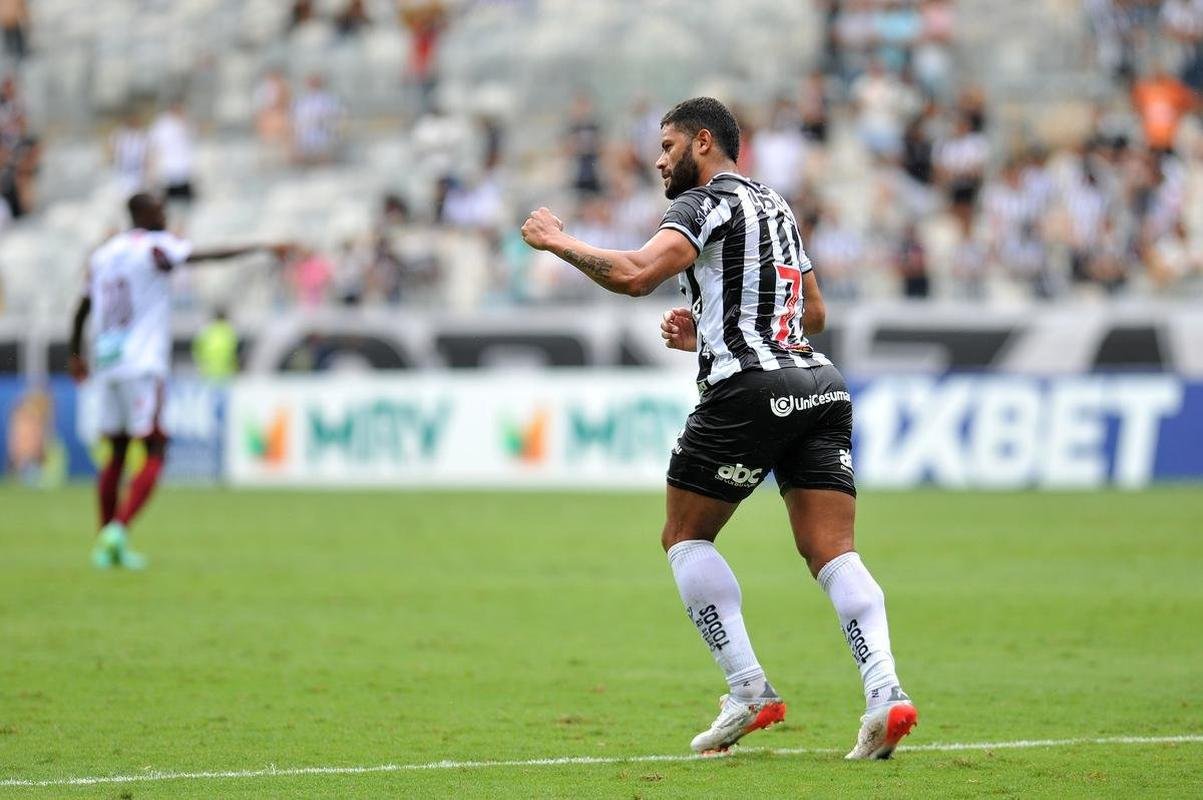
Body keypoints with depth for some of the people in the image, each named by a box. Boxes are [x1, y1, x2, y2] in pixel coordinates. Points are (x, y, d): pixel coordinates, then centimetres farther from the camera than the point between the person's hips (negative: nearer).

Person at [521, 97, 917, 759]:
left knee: (684, 537, 8)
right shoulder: (773, 204, 26)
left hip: (748, 389, -7)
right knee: (833, 554, -1)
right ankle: (885, 692, -21)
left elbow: (634, 275, -17)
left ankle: (749, 690, -3)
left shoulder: (704, 204, -1)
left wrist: (557, 241, -2)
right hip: (820, 386, 7)